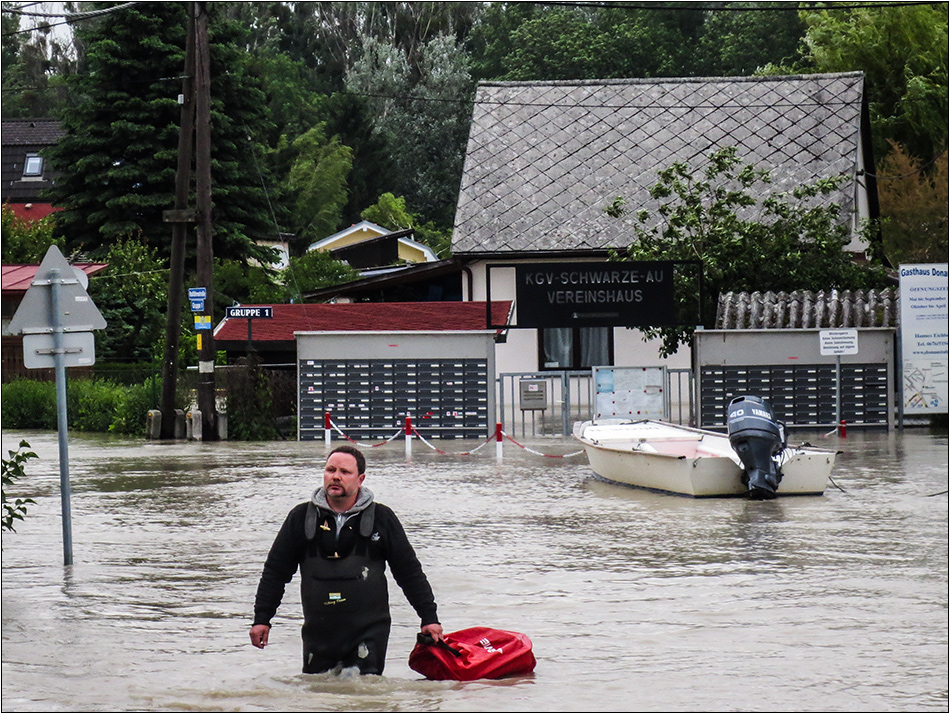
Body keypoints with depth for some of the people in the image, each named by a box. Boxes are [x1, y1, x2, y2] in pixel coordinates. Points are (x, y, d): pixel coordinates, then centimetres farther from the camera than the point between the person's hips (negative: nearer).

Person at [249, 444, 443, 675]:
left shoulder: (382, 519, 1)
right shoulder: (301, 518, 5)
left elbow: (410, 572, 8)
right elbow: (275, 571, 11)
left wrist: (429, 617, 5)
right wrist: (261, 619, 6)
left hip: (369, 632, -2)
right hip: (318, 634, 2)